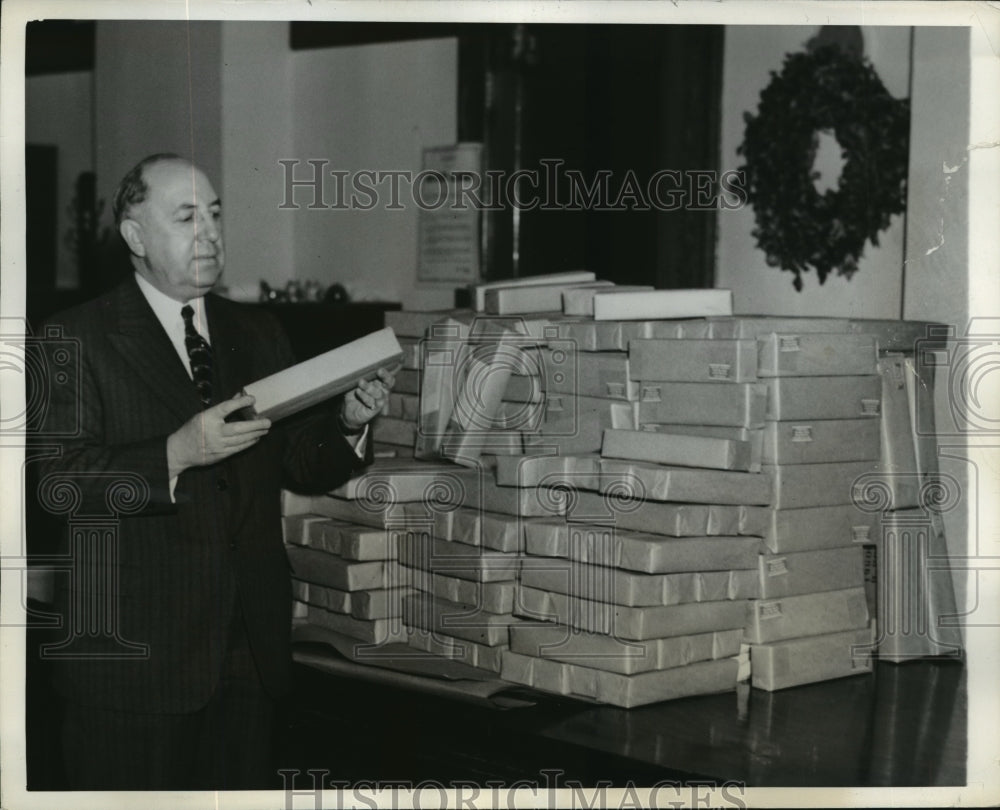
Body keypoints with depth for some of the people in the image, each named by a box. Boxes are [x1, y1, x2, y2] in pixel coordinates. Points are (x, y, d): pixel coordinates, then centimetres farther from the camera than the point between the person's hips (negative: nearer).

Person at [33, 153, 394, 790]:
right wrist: (175, 455, -27)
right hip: (134, 655, -5)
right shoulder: (78, 340, -5)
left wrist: (348, 423, -9)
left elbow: (302, 468, 12)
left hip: (251, 650, 5)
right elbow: (52, 479, -16)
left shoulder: (258, 335, 13)